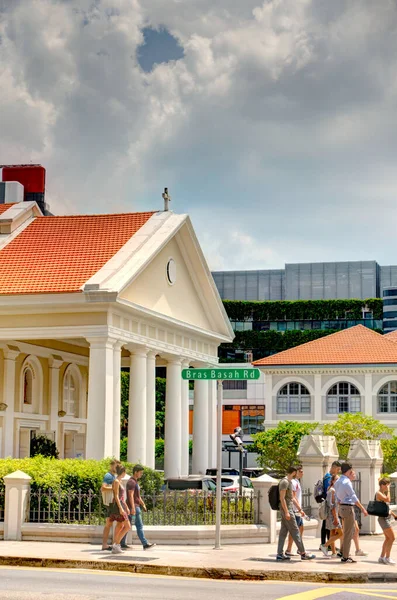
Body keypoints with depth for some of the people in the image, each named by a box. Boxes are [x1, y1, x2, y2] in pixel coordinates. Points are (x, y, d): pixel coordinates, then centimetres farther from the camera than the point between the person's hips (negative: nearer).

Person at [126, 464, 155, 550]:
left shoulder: (135, 482, 21)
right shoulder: (131, 482, -12)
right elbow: (131, 495, -20)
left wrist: (143, 504, 25)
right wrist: (133, 508, -27)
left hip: (136, 506, 10)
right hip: (133, 507, -10)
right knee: (139, 526, -8)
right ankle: (145, 544, -7)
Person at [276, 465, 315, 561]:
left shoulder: (289, 482, 18)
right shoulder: (285, 482, -14)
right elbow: (282, 498, -20)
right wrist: (286, 512, -24)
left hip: (288, 510, 10)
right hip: (287, 509, -10)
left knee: (283, 532, 8)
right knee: (295, 531, -6)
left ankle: (280, 554, 8)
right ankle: (303, 553, -2)